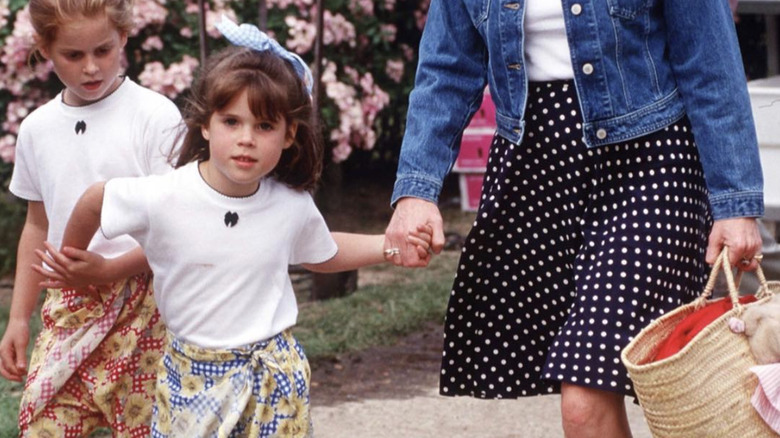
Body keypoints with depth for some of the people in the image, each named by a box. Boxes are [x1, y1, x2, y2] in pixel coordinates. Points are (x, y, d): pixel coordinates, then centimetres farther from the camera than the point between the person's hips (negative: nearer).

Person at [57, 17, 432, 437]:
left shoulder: (293, 205, -6)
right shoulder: (162, 198, -17)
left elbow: (323, 255, 17)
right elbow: (93, 202, 2)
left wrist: (388, 245, 6)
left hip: (273, 372, 2)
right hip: (191, 377, -2)